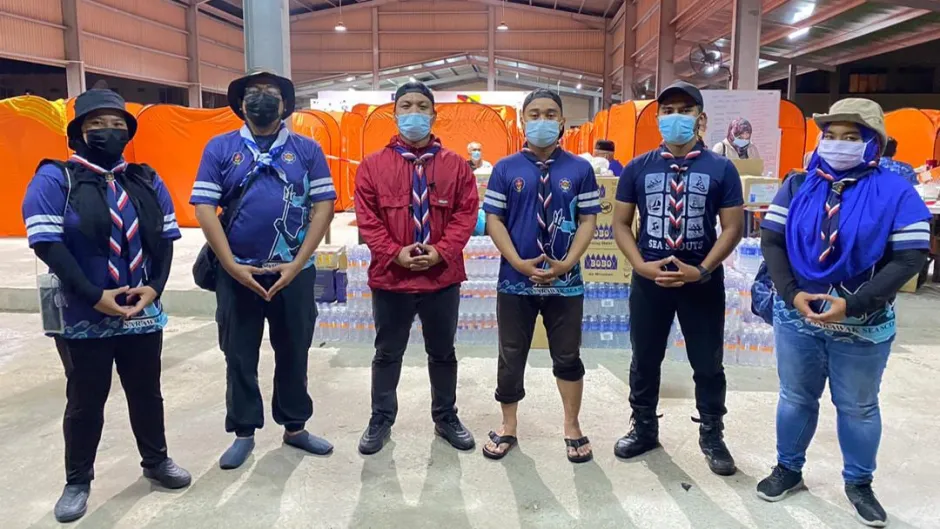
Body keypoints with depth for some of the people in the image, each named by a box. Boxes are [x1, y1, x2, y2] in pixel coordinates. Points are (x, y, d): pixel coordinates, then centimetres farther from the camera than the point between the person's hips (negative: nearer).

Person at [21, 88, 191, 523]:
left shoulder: (146, 181, 9)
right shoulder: (54, 179, -6)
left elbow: (165, 239, 7)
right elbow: (47, 244, -14)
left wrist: (153, 288, -8)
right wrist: (96, 296, -19)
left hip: (143, 313, 4)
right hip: (83, 317, -4)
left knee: (147, 392, 16)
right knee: (85, 401, 9)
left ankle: (156, 461, 35)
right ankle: (77, 481, 27)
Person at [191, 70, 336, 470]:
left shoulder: (307, 149, 3)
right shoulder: (220, 148, 2)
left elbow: (323, 206, -2)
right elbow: (204, 208, -3)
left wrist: (298, 264, -9)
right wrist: (232, 267, -10)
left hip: (293, 272, 1)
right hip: (237, 273, 0)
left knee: (293, 352, 13)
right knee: (239, 355, 10)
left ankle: (295, 427, 29)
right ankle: (243, 433, 26)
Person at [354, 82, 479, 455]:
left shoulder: (455, 165, 2)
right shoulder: (373, 164, 0)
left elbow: (466, 213, -3)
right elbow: (367, 217, -4)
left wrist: (441, 251, -15)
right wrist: (394, 253, -15)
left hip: (443, 277, 1)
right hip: (390, 277, 0)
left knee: (443, 353, 15)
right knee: (387, 354, 14)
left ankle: (446, 418, 33)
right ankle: (380, 420, 30)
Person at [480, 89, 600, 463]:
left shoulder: (580, 169, 2)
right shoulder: (505, 169, 1)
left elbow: (588, 220, 0)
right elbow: (493, 220, -2)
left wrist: (567, 263, -13)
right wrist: (519, 262, -14)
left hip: (565, 282, 0)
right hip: (515, 280, 0)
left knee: (568, 357, 11)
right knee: (511, 357, 10)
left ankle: (572, 427, 29)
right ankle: (508, 427, 27)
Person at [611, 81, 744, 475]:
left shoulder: (721, 169, -2)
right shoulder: (638, 168, 1)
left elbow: (733, 227, -4)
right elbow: (621, 224, 2)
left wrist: (701, 270, -15)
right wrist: (642, 266, -12)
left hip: (703, 282, -1)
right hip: (649, 281, 1)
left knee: (708, 364, 11)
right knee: (645, 360, 13)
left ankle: (712, 436, 30)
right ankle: (644, 428, 32)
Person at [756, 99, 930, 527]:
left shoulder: (895, 192, -8)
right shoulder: (798, 187, 1)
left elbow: (910, 258, -13)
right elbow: (771, 240, -2)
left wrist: (852, 305, -21)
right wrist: (791, 294, -15)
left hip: (862, 325, -2)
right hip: (796, 317, 2)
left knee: (858, 407, 14)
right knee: (795, 397, 16)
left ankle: (859, 483, 33)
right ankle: (788, 469, 35)